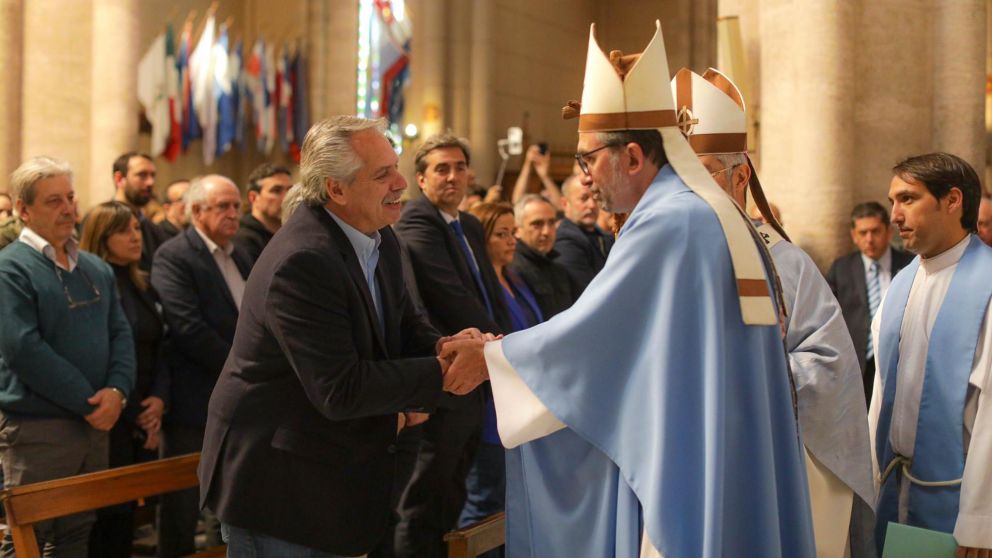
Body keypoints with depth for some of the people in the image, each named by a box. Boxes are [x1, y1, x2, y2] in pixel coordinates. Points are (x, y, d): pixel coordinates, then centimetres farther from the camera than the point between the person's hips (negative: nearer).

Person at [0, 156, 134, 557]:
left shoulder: (96, 269, 13)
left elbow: (121, 333, 9)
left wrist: (117, 391, -11)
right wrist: (89, 402, -17)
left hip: (95, 424, 7)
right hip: (36, 428, -7)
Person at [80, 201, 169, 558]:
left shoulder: (143, 286, 14)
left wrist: (159, 400, -3)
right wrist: (134, 415, -10)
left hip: (145, 420, 7)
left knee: (129, 510, 9)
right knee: (108, 512, -4)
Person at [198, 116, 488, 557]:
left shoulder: (379, 240, 1)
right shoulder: (303, 263, -27)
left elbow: (402, 321, 11)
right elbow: (340, 390, -28)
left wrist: (441, 347, -12)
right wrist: (443, 373, -24)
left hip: (336, 468, 8)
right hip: (275, 478, -8)